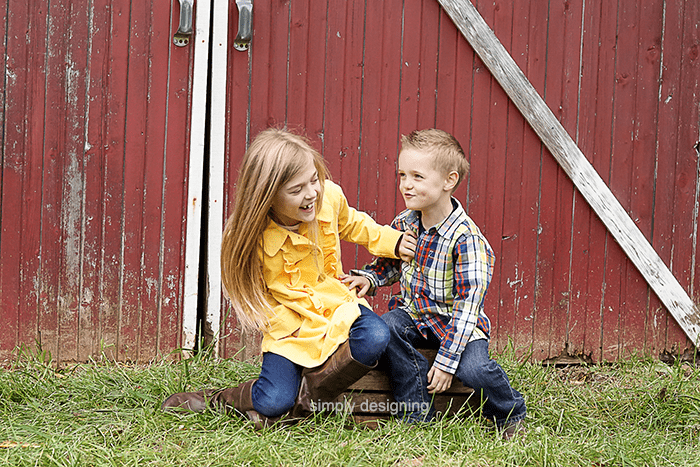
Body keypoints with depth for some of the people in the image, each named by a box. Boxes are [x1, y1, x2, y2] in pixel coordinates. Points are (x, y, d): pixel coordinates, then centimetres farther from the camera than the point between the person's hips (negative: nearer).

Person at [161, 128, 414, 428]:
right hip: (289, 324, -4)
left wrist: (389, 240, 3)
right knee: (272, 401, -23)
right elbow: (253, 292, -7)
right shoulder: (251, 236, -19)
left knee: (374, 338, -30)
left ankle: (306, 396, -14)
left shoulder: (330, 197, -9)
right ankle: (216, 400, 8)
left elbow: (351, 224, 16)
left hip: (337, 303, 4)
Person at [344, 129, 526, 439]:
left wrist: (446, 360, -26)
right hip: (414, 313, 6)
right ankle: (417, 412, -12)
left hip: (458, 323, -5)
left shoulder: (466, 239, -23)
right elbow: (390, 263, 19)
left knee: (472, 369, -30)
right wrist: (369, 277, -5)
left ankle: (511, 415, 3)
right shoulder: (403, 224, -3)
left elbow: (467, 305, -24)